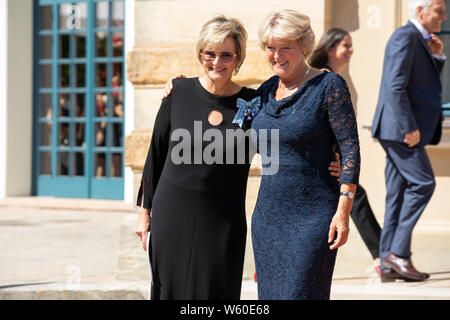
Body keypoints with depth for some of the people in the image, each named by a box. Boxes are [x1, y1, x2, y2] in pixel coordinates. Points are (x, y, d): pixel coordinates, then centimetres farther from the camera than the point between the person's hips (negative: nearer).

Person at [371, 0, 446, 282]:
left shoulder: (421, 41, 20)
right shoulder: (406, 37, -12)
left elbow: (427, 86, 25)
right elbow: (395, 86, -20)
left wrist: (437, 57, 11)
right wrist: (409, 128, -22)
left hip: (408, 130, 10)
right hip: (400, 129, -10)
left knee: (400, 193, 8)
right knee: (422, 184, -12)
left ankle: (389, 264, 9)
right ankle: (398, 252, -10)